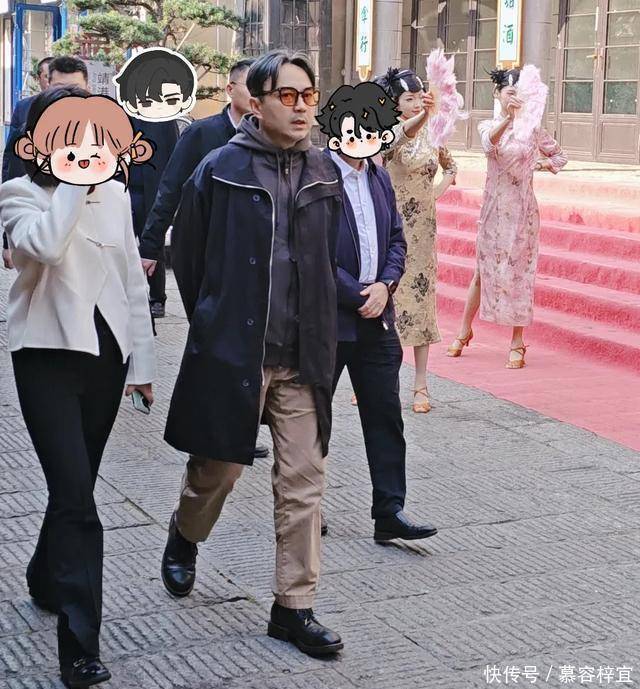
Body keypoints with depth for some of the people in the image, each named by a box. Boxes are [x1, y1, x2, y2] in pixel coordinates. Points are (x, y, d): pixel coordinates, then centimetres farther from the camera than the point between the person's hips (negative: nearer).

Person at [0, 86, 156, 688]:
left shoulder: (113, 194, 10)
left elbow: (133, 281, 13)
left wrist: (142, 360, 10)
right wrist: (72, 180, -17)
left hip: (105, 353, 5)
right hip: (48, 354, -5)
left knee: (74, 485, 16)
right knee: (76, 499, -13)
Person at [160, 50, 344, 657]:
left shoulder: (323, 175, 5)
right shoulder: (221, 171, -8)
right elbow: (187, 254, 2)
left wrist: (317, 330, 13)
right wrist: (212, 322, 7)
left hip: (302, 356, 4)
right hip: (231, 350, -3)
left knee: (304, 481, 2)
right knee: (218, 466, 11)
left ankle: (293, 606, 12)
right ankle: (184, 535, 44)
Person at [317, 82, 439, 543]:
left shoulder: (379, 178, 11)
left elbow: (396, 240, 13)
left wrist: (384, 285, -5)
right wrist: (357, 295, -14)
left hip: (376, 316, 6)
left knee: (385, 417, 5)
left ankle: (390, 512, 10)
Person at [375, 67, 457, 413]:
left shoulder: (432, 135, 6)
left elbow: (450, 166, 25)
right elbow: (384, 148, -35)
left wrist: (438, 191, 5)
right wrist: (419, 120, -51)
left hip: (422, 228, 4)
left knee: (421, 298, 4)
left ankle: (420, 386, 9)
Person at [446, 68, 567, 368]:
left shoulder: (532, 129, 1)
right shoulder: (488, 126, 0)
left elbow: (560, 156, 15)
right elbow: (490, 144, -25)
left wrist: (539, 165, -4)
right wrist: (508, 117, -40)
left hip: (521, 210, 0)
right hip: (494, 208, 0)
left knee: (519, 273, 1)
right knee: (483, 270, 8)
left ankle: (517, 343, 7)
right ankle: (464, 332, 23)